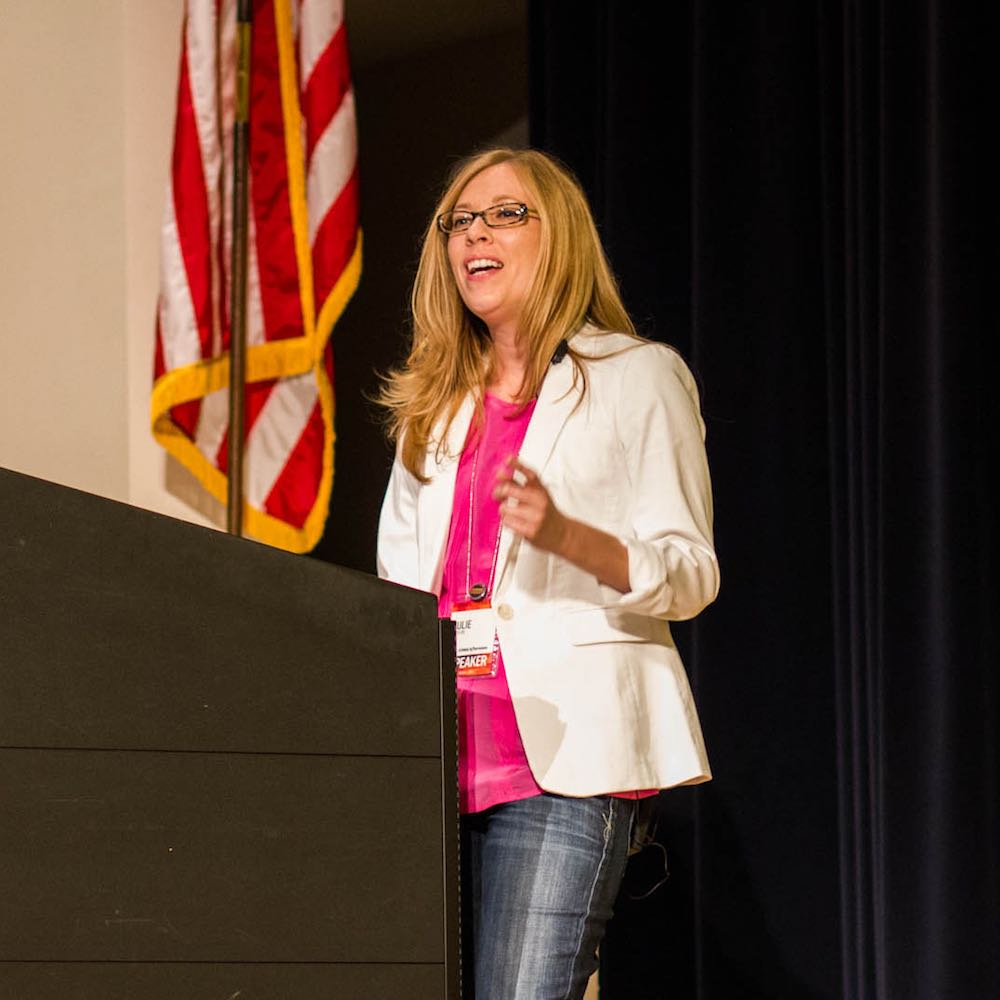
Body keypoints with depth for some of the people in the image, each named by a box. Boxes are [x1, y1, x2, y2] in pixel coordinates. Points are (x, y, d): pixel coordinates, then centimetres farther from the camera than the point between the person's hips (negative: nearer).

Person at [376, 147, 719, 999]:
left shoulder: (636, 377, 6)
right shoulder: (434, 404, 23)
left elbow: (691, 575, -1)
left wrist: (563, 534, -19)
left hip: (566, 746, -5)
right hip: (437, 752, 5)